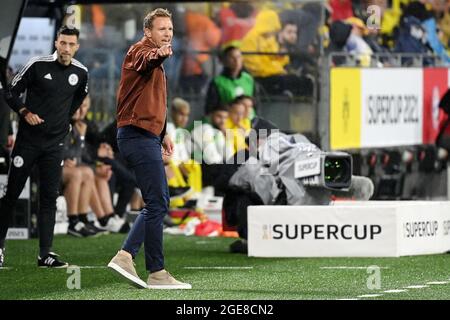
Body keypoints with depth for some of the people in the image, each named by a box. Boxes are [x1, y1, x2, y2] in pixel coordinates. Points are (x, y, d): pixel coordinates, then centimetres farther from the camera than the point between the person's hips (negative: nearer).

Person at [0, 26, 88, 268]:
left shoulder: (80, 73, 2)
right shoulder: (38, 65, -11)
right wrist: (25, 112, -18)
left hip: (55, 144, 3)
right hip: (28, 140, -3)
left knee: (49, 198, 1)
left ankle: (45, 254, 2)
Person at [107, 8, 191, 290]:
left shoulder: (156, 62, 22)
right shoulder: (141, 50, -9)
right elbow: (146, 61, -37)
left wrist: (162, 134, 23)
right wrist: (158, 55, -60)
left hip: (147, 137, 10)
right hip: (139, 136, -10)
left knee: (159, 202, 13)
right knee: (157, 203, -9)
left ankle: (125, 256, 11)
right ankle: (156, 273, -6)